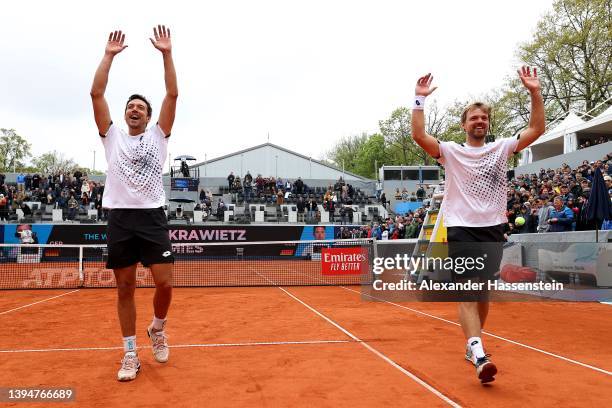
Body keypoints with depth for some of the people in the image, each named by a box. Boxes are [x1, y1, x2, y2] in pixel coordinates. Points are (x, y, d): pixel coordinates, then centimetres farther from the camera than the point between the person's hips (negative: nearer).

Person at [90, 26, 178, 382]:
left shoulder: (158, 136, 11)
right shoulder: (113, 137, 14)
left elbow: (173, 94, 2)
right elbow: (96, 94, 6)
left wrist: (167, 53, -1)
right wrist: (109, 55, 5)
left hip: (152, 218, -1)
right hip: (120, 219, 1)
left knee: (165, 284, -8)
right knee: (125, 289, 5)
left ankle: (158, 328, 23)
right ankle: (131, 355, 16)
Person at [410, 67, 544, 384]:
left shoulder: (501, 148, 11)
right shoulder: (451, 151, 3)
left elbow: (536, 130, 3)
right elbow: (419, 135, -11)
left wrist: (535, 92, -5)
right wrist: (420, 99, -14)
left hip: (492, 229, 4)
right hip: (462, 229, -3)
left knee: (483, 292, 12)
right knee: (467, 294, -12)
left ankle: (472, 345, 29)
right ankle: (480, 357, -19)